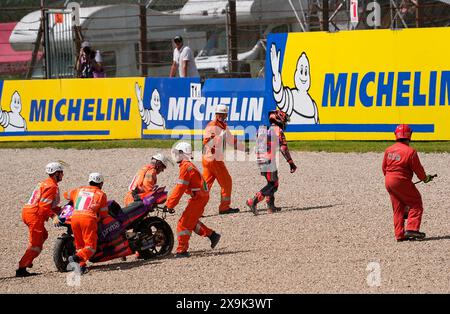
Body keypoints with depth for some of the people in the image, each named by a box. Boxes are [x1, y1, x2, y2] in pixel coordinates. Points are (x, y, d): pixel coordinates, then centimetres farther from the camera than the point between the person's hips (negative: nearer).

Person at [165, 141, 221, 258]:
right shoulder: (188, 166, 16)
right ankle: (212, 235, 25)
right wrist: (168, 202, 19)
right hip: (201, 197, 10)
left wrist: (170, 205, -17)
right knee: (191, 221, 22)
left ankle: (182, 250, -6)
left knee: (184, 223, -7)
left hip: (199, 198, -10)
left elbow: (180, 189, -20)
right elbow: (179, 188, 20)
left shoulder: (185, 167, -16)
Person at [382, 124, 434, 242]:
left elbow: (384, 168, 13)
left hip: (388, 182, 7)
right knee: (416, 203, 5)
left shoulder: (389, 150, 6)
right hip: (402, 182, -7)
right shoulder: (410, 151, -14)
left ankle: (399, 234, 13)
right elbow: (418, 168, -7)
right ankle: (412, 229, -8)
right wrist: (424, 178, 12)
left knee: (398, 208, 14)